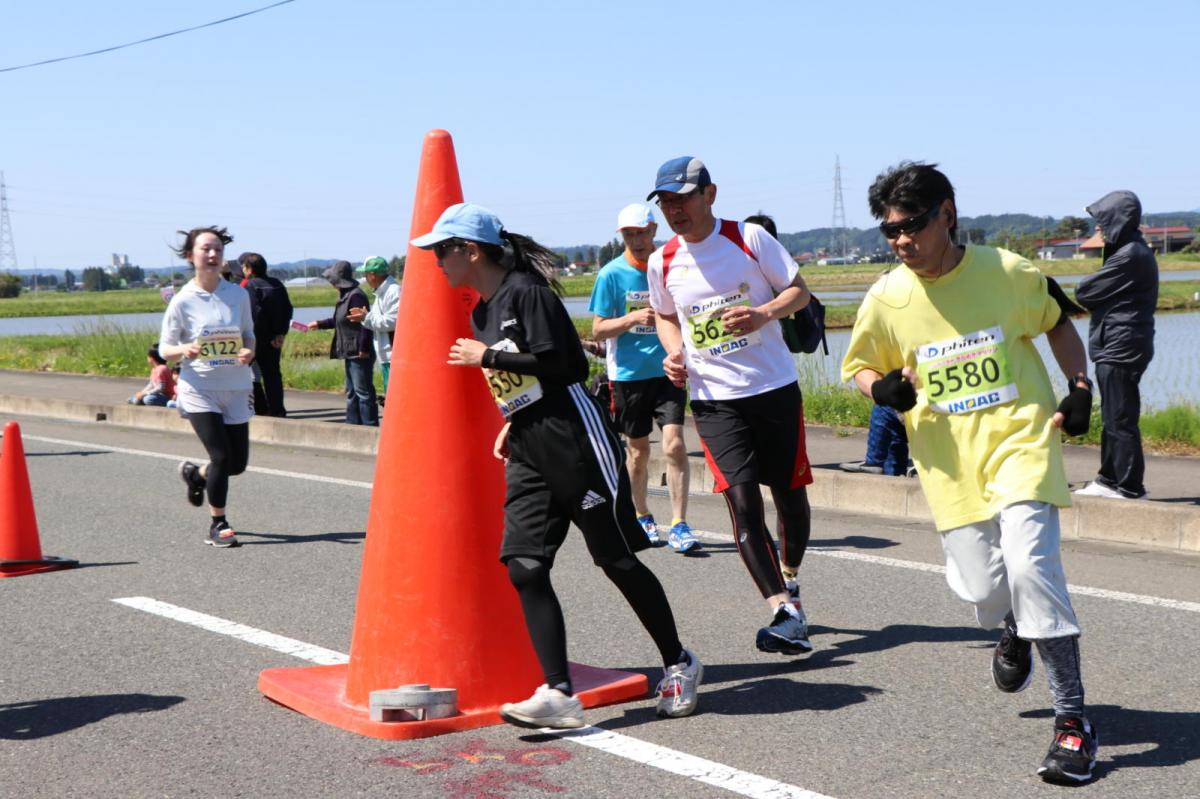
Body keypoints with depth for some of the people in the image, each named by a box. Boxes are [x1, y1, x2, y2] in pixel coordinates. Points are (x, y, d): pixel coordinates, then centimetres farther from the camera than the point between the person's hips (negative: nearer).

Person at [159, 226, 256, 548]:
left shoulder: (238, 294, 3)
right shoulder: (183, 300, -5)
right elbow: (164, 348, 1)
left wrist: (249, 352, -9)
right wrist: (184, 350, -21)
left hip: (236, 388, 4)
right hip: (199, 389, -4)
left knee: (237, 463, 6)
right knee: (221, 456, -11)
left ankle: (195, 473, 40)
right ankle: (218, 525, 8)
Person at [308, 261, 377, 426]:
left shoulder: (356, 295, -17)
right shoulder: (344, 296, 15)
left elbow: (364, 323, -23)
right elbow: (339, 321, 29)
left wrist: (363, 349, -23)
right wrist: (319, 324, 35)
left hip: (360, 355, -11)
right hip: (350, 353, 11)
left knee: (363, 392, -8)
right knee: (352, 392, 15)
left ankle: (370, 427, -5)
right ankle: (353, 424, 22)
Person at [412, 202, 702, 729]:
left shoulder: (526, 291, -11)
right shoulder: (481, 314, 16)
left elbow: (556, 363, -20)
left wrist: (487, 357, -13)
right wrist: (511, 424, 13)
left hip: (575, 441, -9)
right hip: (529, 455, 9)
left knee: (617, 560, 0)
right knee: (524, 566, -6)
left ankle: (679, 665, 18)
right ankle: (559, 693, -8)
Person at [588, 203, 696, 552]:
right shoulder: (611, 274, -3)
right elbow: (598, 330, -3)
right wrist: (633, 318, -20)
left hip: (667, 370, 1)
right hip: (628, 374, -1)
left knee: (674, 444, -13)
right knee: (638, 451, 11)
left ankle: (679, 524, -8)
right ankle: (642, 519, 30)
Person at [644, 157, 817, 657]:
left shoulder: (749, 238, -5)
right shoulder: (662, 262, 4)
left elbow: (799, 292, 0)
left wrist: (763, 314, -20)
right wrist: (674, 354, 1)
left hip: (775, 387, -1)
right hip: (714, 397, 1)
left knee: (789, 494, 10)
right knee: (741, 499, -15)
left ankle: (790, 577, 38)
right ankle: (787, 611, -17)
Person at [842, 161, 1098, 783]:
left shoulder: (1007, 272, -5)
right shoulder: (886, 299, -2)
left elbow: (1057, 323, 14)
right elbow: (858, 367, 12)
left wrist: (1080, 388, 3)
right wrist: (882, 388, -10)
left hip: (1021, 441, -2)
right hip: (949, 460, 2)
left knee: (1029, 563, -20)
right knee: (978, 587, 0)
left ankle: (1072, 720, -9)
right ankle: (1015, 631, 43)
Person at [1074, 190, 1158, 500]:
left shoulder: (1129, 256, -18)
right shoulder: (1135, 252, 16)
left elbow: (1085, 293, -14)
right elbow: (1106, 296, 13)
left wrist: (1081, 289, 7)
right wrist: (1089, 292, -5)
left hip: (1120, 349, -11)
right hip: (1117, 348, 11)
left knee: (1120, 420, -6)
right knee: (1112, 418, 17)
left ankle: (1130, 487, -2)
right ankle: (1109, 480, 26)